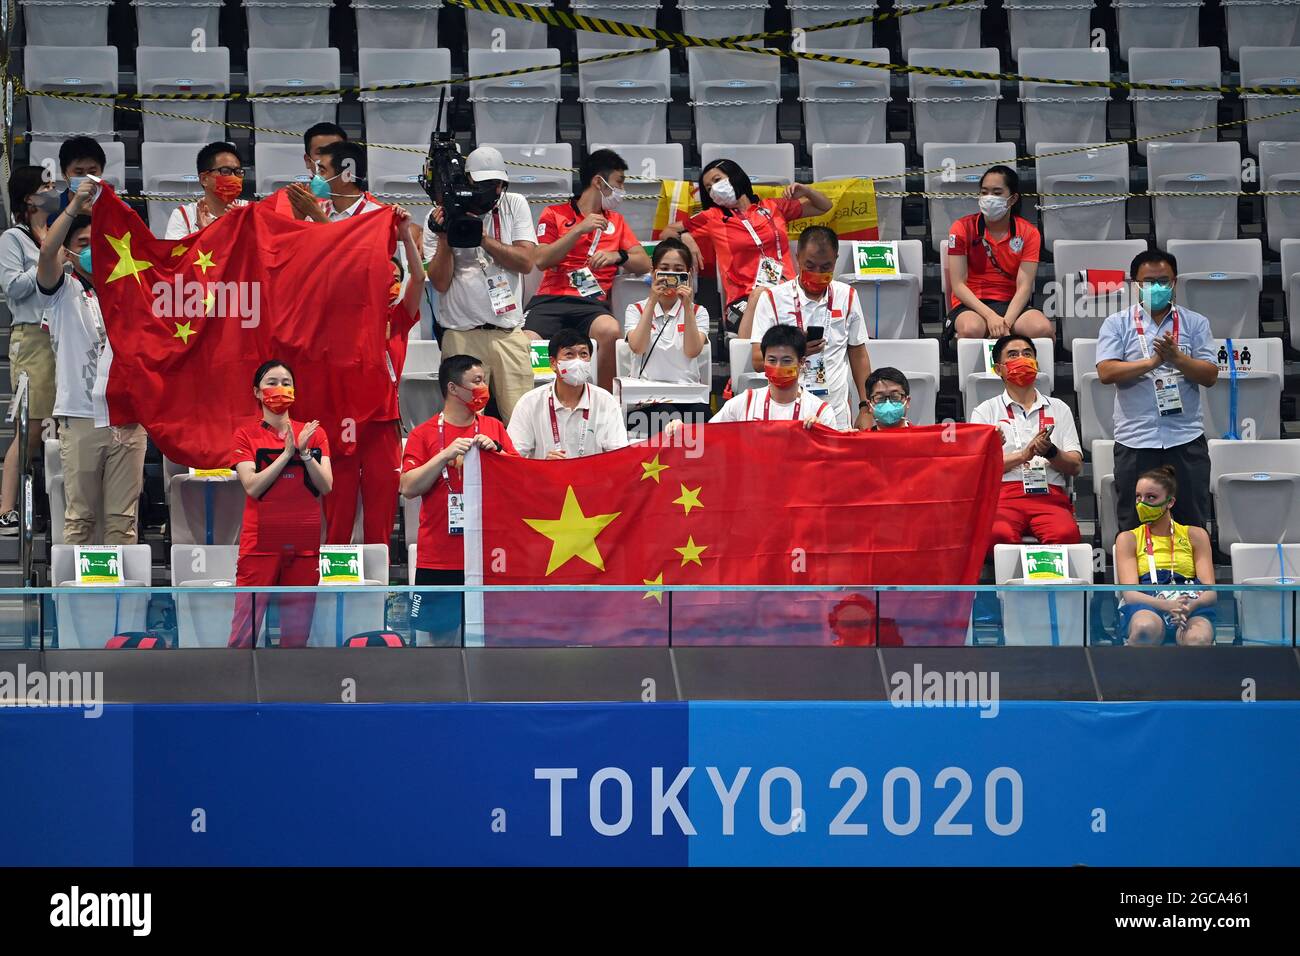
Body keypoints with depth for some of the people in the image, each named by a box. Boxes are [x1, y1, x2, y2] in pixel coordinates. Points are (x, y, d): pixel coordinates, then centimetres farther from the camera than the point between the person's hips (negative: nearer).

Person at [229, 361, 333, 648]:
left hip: (304, 545, 3)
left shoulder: (313, 433, 11)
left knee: (297, 635, 4)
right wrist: (287, 452, -13)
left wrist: (305, 452, -13)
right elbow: (252, 486, -9)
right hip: (261, 544, -3)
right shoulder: (246, 435, 3)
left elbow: (326, 486, 2)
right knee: (244, 635, -7)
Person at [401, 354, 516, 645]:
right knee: (443, 637, 0)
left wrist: (495, 450, -9)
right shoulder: (424, 434, 2)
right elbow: (409, 488, -7)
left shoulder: (494, 428, 11)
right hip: (440, 561, -2)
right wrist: (446, 455, -15)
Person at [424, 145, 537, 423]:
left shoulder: (515, 205, 9)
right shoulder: (442, 215, 3)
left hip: (510, 331, 2)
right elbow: (440, 282, -2)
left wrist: (483, 238, -12)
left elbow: (526, 262, -2)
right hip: (462, 335, -2)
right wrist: (444, 236, -13)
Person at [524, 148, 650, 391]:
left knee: (610, 331, -34)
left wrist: (616, 256, -5)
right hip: (551, 299, -2)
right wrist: (579, 230, -4)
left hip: (592, 304, 2)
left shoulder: (615, 221, 26)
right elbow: (540, 260, 0)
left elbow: (644, 264, 16)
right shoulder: (555, 214, 15)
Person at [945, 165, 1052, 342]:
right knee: (971, 329, -39)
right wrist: (990, 316, -22)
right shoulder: (963, 228, 0)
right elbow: (958, 284, -6)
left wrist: (1006, 322, -23)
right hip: (971, 305, -2)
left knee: (1043, 329, -31)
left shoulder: (1028, 233, 4)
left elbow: (1024, 286, -5)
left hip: (1011, 305, 2)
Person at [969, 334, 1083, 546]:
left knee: (1066, 534, -35)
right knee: (1000, 535, -39)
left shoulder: (1059, 409, 25)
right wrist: (1023, 455, -8)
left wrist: (1051, 452, -5)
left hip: (1049, 495, 2)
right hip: (1004, 494, -2)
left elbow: (1076, 466, 16)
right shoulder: (986, 411, 18)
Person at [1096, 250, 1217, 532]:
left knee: (1193, 524, 3)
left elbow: (1210, 375, 2)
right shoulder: (1117, 325, 6)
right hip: (1135, 441, -1)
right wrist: (1153, 362, -14)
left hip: (1186, 439, 1)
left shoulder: (1195, 323, 10)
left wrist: (1177, 357, -14)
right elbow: (1106, 372, -7)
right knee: (1134, 528, 3)